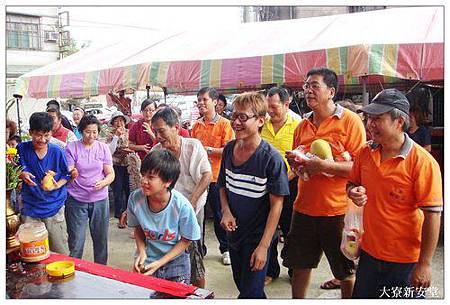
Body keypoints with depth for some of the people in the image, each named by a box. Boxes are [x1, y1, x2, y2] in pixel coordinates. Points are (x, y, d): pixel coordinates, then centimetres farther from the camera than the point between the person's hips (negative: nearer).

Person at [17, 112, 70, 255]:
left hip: (54, 207, -1)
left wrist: (57, 185, -16)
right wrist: (22, 174, -14)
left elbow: (66, 175, 4)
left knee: (61, 252, 6)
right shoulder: (22, 149, -5)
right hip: (30, 208, 1)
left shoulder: (57, 152, -6)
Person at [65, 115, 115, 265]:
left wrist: (103, 182, -18)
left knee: (101, 239, 11)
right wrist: (72, 174, -29)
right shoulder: (71, 147, -2)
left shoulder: (103, 148, 4)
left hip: (100, 200, 2)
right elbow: (68, 173, -6)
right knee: (76, 241, 0)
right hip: (76, 200, -2)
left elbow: (110, 174, 2)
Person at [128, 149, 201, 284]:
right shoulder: (135, 198, -19)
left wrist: (159, 263, -16)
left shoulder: (182, 206, -27)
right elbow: (138, 227, 1)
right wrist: (141, 252, -14)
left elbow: (186, 240, -12)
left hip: (175, 262, -2)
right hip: (146, 260, 2)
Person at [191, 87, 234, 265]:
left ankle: (225, 249, 24)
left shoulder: (224, 124, -6)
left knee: (219, 215, 6)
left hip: (216, 177, -5)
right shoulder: (196, 125, 10)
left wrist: (208, 149, -18)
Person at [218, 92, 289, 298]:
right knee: (240, 285, 23)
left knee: (250, 293, 5)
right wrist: (226, 211, -7)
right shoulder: (229, 149, -3)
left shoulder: (271, 158, -20)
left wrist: (263, 247, -19)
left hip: (258, 236, -6)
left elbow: (276, 204, -18)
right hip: (234, 233, 6)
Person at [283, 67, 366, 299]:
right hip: (304, 208, 5)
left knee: (347, 273, 11)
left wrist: (324, 165, -22)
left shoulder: (350, 121, -9)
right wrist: (293, 161, -2)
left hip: (338, 210, -5)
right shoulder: (302, 125, 9)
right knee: (299, 266, 16)